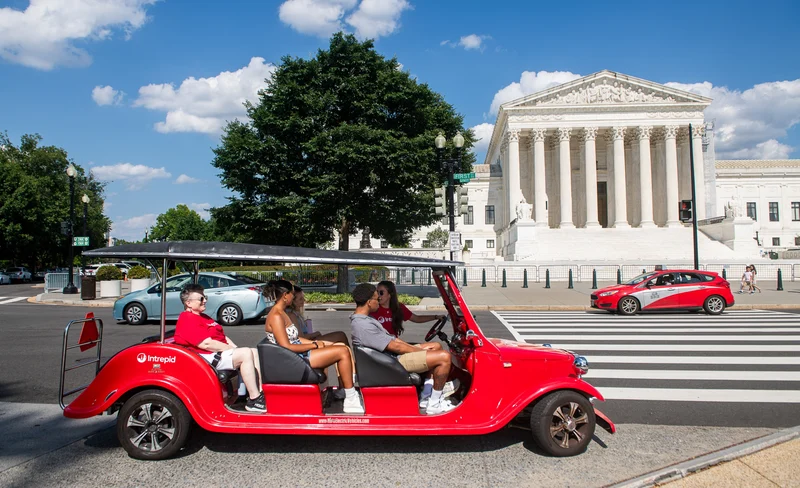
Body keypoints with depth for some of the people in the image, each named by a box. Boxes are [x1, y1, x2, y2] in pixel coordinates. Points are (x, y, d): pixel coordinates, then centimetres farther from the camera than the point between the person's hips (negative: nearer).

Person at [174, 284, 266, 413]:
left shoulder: (204, 317, 22)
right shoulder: (188, 320, -12)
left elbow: (223, 336, 21)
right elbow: (207, 344, -21)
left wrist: (236, 349, 4)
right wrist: (233, 350, -15)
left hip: (222, 352, 11)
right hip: (207, 357, -11)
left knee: (255, 352, 1)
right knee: (246, 353, -26)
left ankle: (262, 393, -5)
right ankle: (254, 400, -25)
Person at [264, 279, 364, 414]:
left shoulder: (281, 313, 15)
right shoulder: (276, 316, -17)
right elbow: (286, 347, -21)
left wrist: (315, 342, 5)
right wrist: (314, 345, -12)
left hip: (299, 354, 10)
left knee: (342, 348, 6)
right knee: (343, 352, -16)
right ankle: (351, 400, -8)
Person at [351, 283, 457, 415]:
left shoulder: (363, 319, 11)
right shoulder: (363, 326, -24)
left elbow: (391, 339, 13)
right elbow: (395, 347, -21)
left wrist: (419, 348, 8)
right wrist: (420, 350, -9)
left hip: (394, 354, 11)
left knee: (436, 347, 19)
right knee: (444, 357, -19)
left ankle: (426, 398, 16)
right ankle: (434, 404, -3)